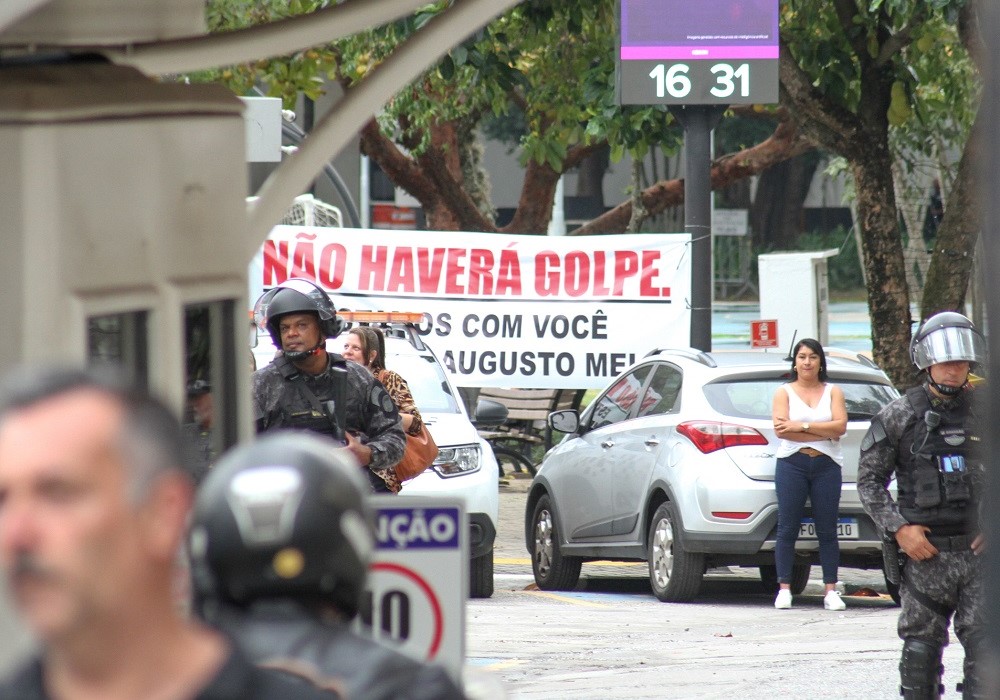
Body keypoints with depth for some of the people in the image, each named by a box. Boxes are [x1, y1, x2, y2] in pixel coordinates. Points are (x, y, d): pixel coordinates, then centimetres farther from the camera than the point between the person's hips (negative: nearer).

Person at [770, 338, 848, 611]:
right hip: (792, 464, -1)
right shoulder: (784, 392, 9)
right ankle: (784, 589, -2)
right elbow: (781, 429, -6)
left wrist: (801, 427, -9)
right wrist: (824, 433, -9)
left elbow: (840, 426, -2)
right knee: (787, 529, -4)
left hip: (826, 465, 1)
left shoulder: (833, 392, 12)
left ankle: (831, 591, 0)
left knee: (827, 530, -1)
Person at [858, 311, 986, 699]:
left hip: (978, 551, 1)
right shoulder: (899, 416, 2)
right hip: (924, 552, -1)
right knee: (921, 648, 3)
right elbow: (869, 480, 4)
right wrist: (899, 528, -8)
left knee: (985, 645, -5)